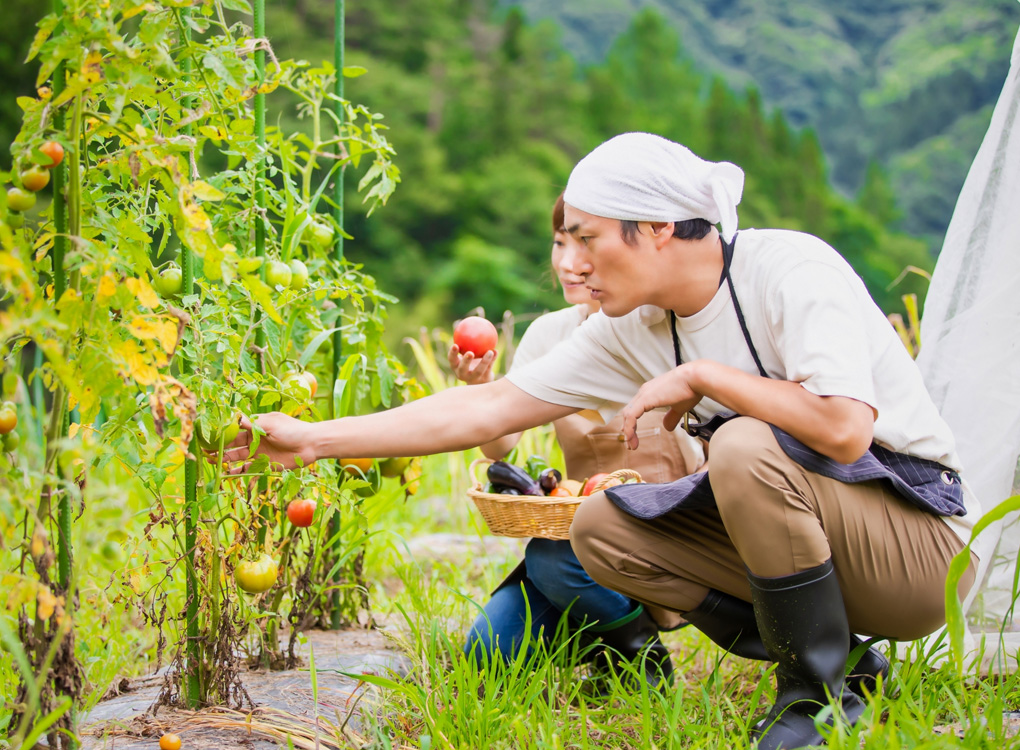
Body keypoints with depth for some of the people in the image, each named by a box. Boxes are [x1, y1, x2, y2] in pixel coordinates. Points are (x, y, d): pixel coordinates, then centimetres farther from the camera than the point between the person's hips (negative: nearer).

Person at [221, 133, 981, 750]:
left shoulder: (790, 269, -21)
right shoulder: (635, 327, 0)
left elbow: (842, 429, -35)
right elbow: (487, 409, 2)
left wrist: (698, 376, -22)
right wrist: (313, 440, -1)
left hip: (924, 541, -7)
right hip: (803, 524, 8)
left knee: (746, 447, -32)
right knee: (603, 529, -2)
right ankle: (839, 657, 3)